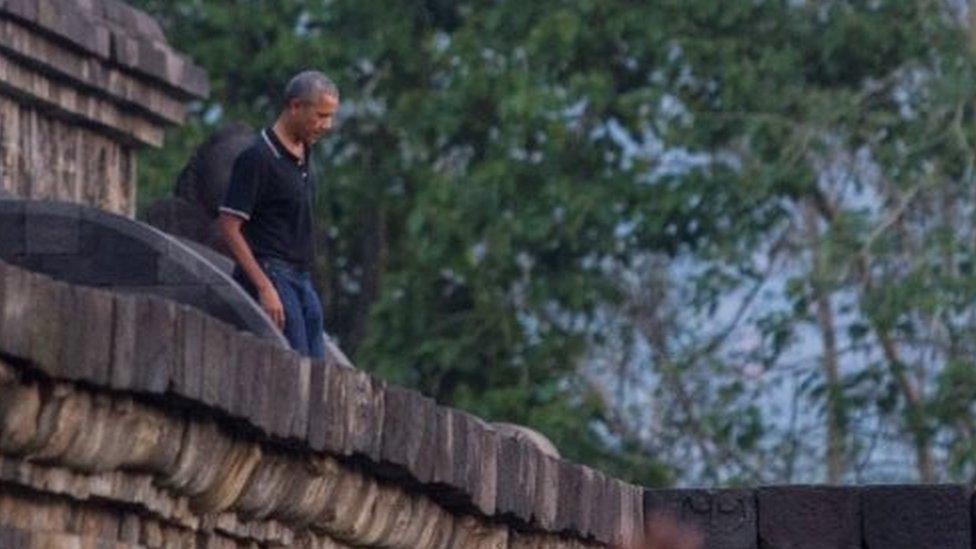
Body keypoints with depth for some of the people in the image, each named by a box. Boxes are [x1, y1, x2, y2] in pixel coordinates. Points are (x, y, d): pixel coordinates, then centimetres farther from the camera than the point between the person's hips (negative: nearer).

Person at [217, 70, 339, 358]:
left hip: (301, 277, 9)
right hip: (272, 274, -9)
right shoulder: (257, 158, -13)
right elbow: (228, 227, -16)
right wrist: (264, 287, -21)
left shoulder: (302, 153, 14)